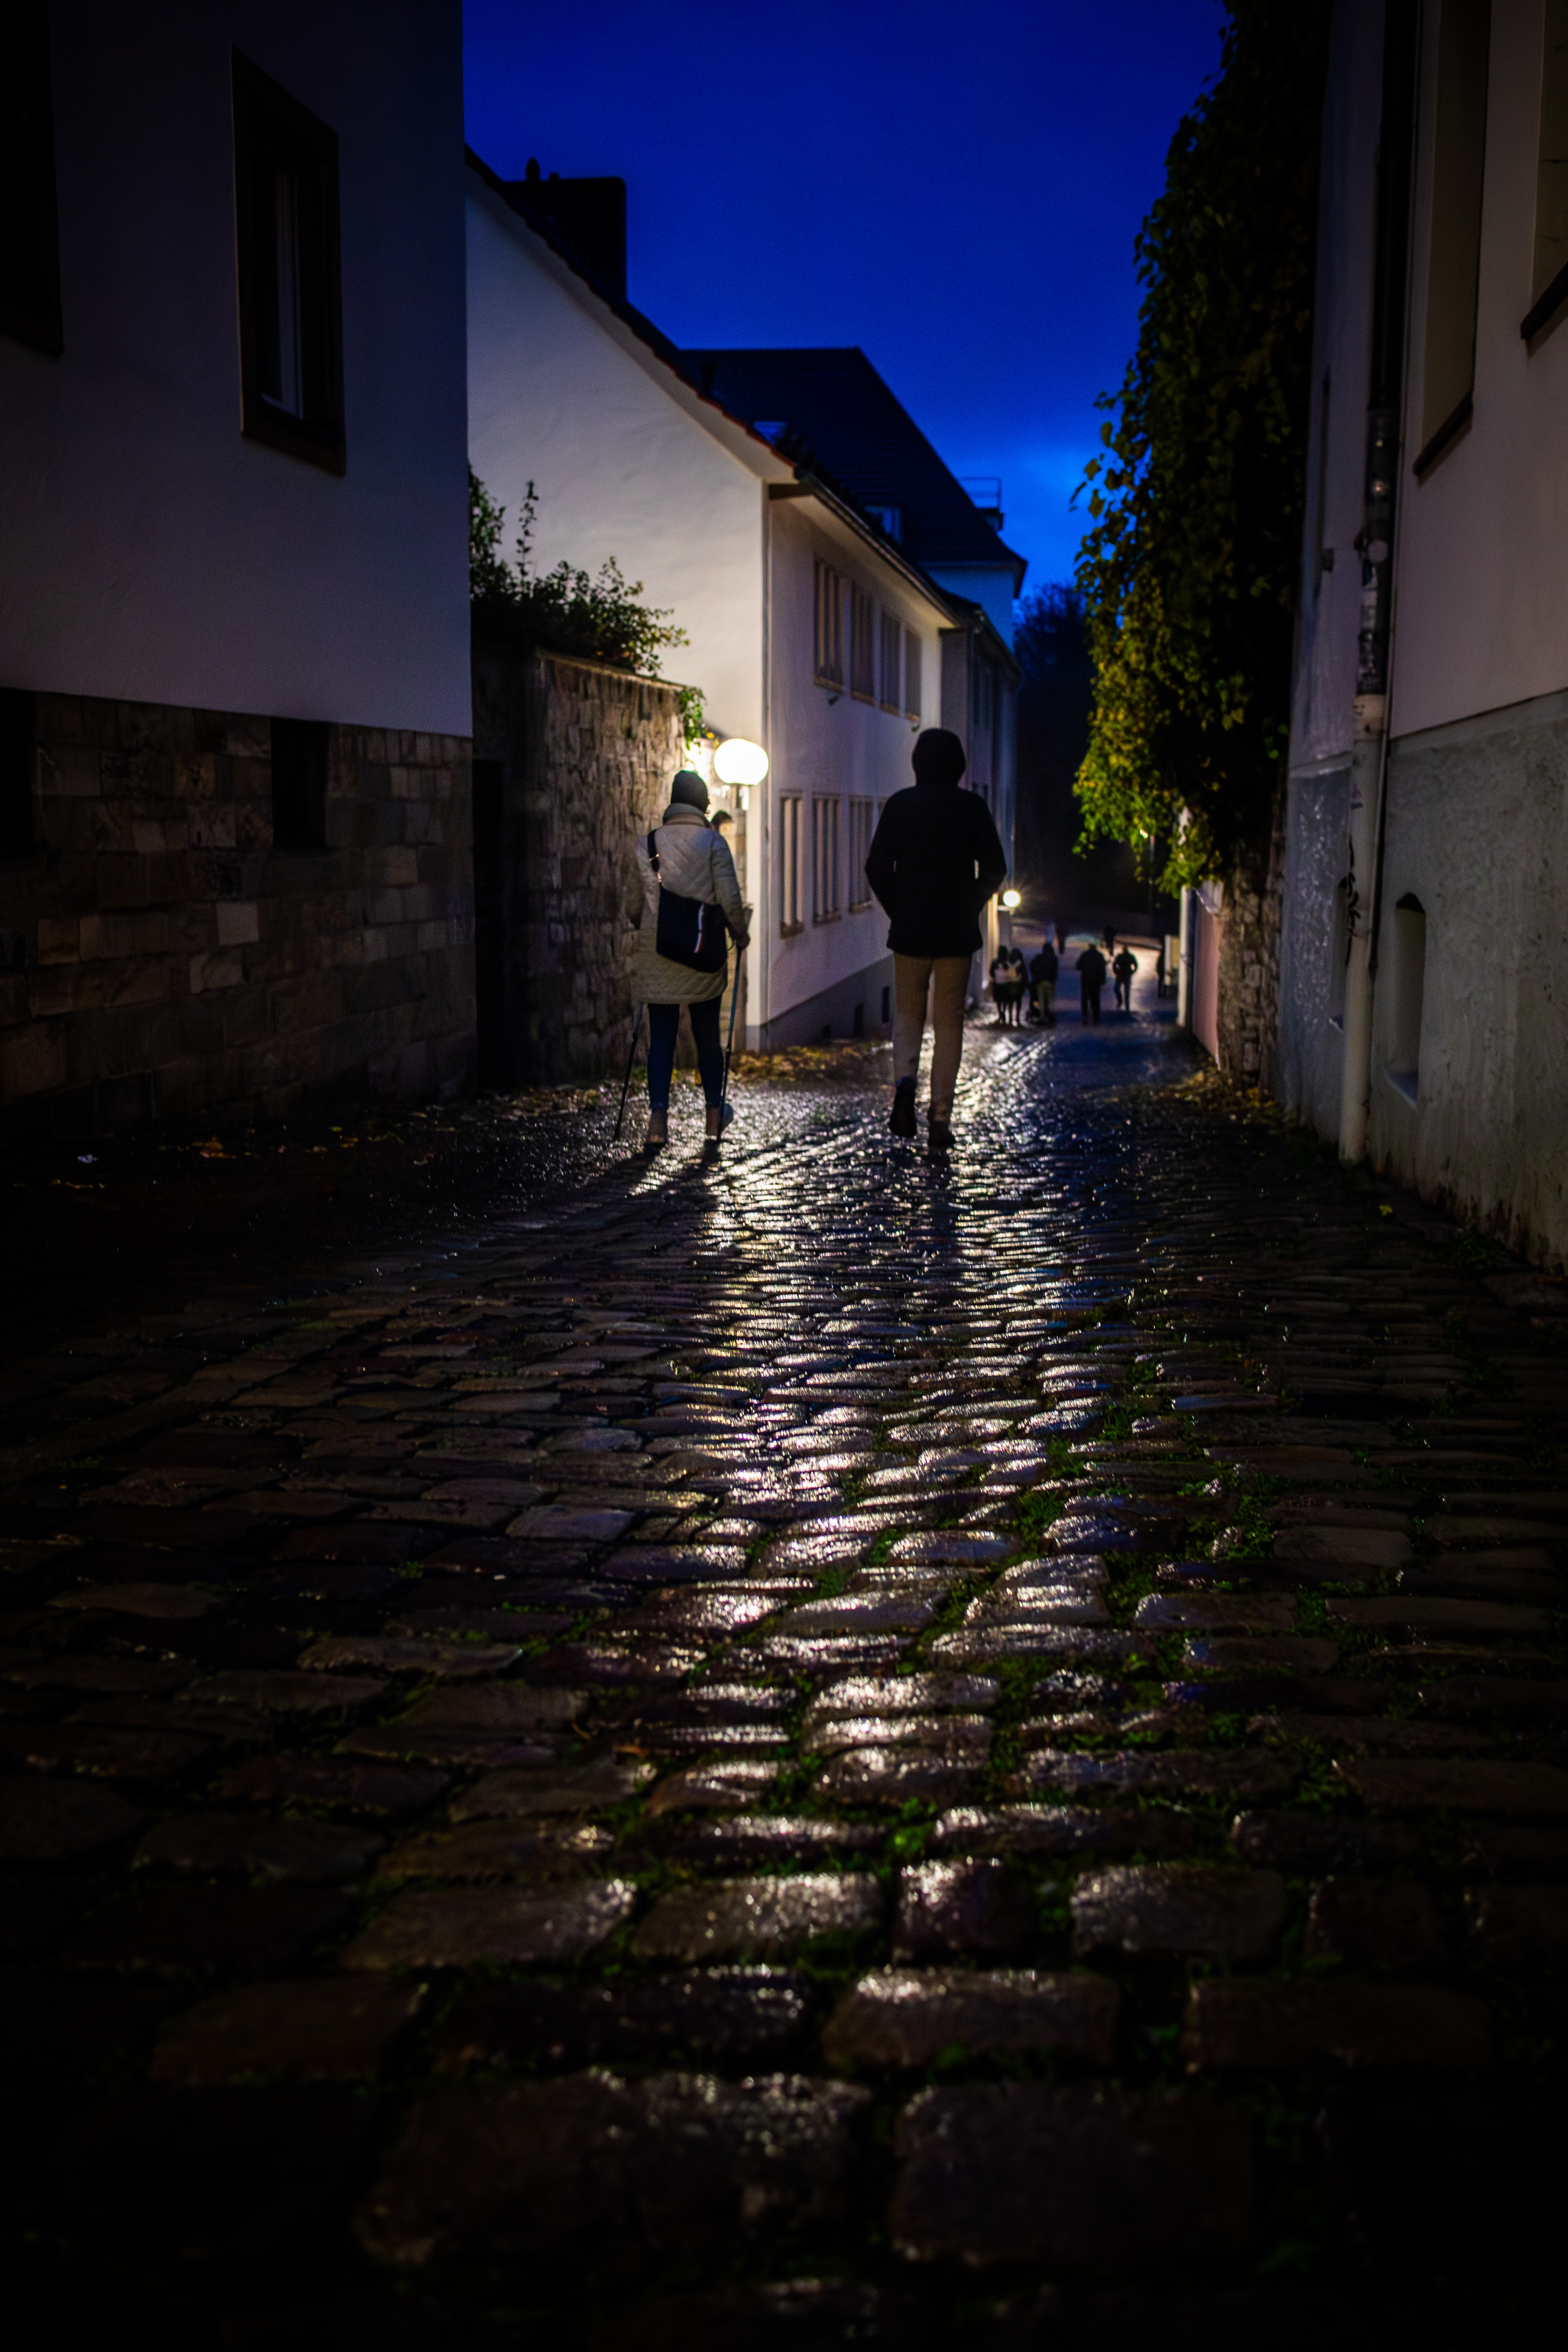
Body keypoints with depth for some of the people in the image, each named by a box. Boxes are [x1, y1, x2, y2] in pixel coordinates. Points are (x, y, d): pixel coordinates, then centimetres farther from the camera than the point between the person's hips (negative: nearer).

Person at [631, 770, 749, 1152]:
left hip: (657, 952, 1)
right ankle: (715, 1113, 26)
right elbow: (729, 897, -10)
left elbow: (640, 899, 6)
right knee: (707, 1035, 13)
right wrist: (739, 933, 7)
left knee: (661, 1038, 2)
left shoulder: (647, 843, 2)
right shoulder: (713, 842, -5)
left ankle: (658, 1120, -11)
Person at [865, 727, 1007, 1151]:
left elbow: (877, 867, -5)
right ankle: (941, 1119, 3)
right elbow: (994, 870, -2)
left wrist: (897, 909, 7)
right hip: (957, 934, 0)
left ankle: (905, 1078, -12)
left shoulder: (900, 804, -2)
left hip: (909, 929, 0)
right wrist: (969, 907, 10)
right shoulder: (972, 807, -1)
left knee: (908, 1011, 16)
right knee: (949, 1022, 6)